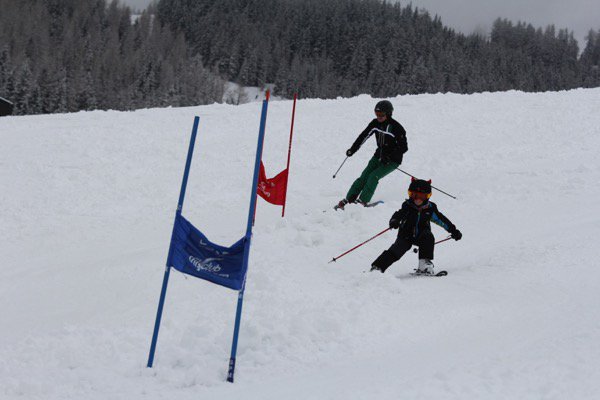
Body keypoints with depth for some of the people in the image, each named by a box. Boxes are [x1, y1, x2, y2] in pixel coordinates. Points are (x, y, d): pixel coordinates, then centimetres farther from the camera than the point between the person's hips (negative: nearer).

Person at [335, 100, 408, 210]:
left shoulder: (396, 128, -20)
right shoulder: (375, 123, -3)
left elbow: (404, 147, -18)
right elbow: (364, 136, 8)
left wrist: (389, 157, -26)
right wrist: (353, 149, 5)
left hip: (392, 161, -6)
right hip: (379, 156, 6)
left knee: (374, 176, -22)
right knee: (364, 177, -5)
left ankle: (363, 201, -20)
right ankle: (348, 199, -3)